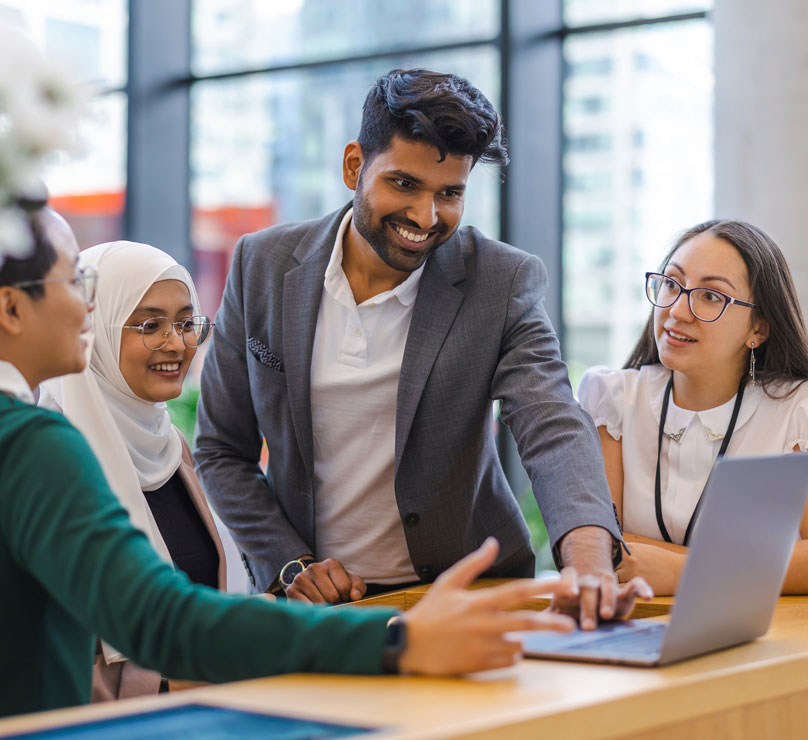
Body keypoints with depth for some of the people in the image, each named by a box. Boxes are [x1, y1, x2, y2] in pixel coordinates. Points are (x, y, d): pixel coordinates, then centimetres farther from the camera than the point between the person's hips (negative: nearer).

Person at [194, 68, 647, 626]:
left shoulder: (505, 283, -7)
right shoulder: (263, 265, -1)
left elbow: (555, 430, -21)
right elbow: (221, 450, 6)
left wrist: (589, 556, -40)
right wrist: (290, 564, -8)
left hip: (460, 596, -1)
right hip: (314, 602, 1)